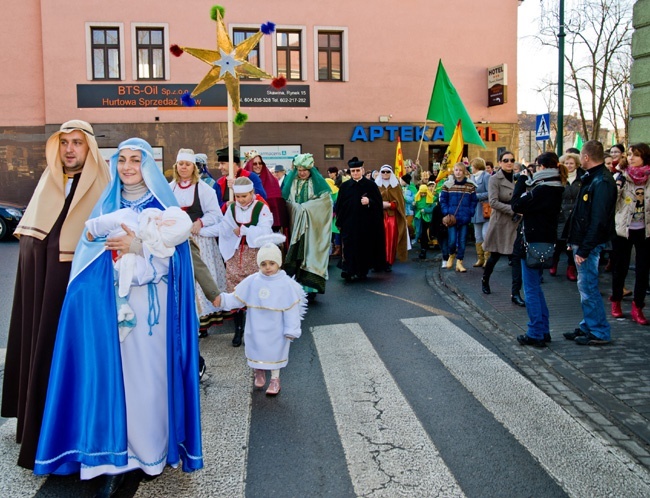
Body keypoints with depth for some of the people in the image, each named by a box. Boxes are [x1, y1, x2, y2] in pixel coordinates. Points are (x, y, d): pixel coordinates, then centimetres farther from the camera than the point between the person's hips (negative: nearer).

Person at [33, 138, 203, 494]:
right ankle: (117, 457, 7)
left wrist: (138, 246, -19)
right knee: (115, 372, -1)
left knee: (149, 374, 1)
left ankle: (153, 450, 17)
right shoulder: (107, 204, 12)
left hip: (151, 303, -2)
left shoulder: (163, 205, 3)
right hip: (112, 301, 2)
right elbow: (90, 251, 10)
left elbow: (172, 254, -6)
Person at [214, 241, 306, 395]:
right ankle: (259, 372, 44)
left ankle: (275, 378, 31)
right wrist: (222, 299, -19)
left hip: (275, 330, -3)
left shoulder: (286, 284, -14)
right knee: (256, 350, 18)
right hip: (256, 330, 3)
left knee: (275, 352, 11)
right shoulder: (251, 281, -7)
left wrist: (291, 330, -10)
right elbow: (236, 298, -2)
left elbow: (291, 309, -11)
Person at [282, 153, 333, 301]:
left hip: (312, 227, -2)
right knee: (295, 255, -1)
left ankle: (309, 287, 1)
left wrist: (304, 207, -8)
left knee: (310, 254, -4)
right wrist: (297, 208, -10)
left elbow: (325, 202, -4)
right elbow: (286, 201, 8)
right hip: (295, 226, 2)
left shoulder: (317, 183, 2)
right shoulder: (291, 182, 9)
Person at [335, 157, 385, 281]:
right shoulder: (344, 186, 5)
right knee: (349, 248, -5)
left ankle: (362, 271, 18)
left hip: (366, 224, 0)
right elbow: (339, 206, 7)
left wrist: (369, 202, -19)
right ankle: (349, 271, -3)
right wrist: (339, 222, 2)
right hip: (349, 223, 1)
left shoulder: (371, 185, 1)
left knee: (364, 247, 6)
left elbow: (379, 204, 0)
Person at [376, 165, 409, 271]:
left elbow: (399, 202, 4)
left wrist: (389, 204, -12)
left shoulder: (396, 185, 8)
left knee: (391, 239, -4)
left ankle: (389, 263, 1)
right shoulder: (376, 185, 9)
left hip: (392, 216, 0)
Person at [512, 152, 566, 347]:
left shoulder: (542, 190, -21)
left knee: (531, 289, 0)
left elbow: (517, 205, -18)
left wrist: (522, 179, -9)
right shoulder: (557, 189, 9)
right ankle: (543, 331, 26)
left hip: (534, 243, -10)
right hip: (545, 242, 10)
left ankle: (536, 334, 7)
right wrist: (527, 181, 4)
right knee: (536, 287, 19)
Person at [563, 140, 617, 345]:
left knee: (588, 287, -4)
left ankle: (599, 332, 6)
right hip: (582, 242, 10)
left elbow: (598, 220, -23)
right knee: (585, 286, 15)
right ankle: (588, 327, 25)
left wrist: (584, 249, -23)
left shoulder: (602, 182, -18)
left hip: (589, 244, -10)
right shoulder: (591, 178, 14)